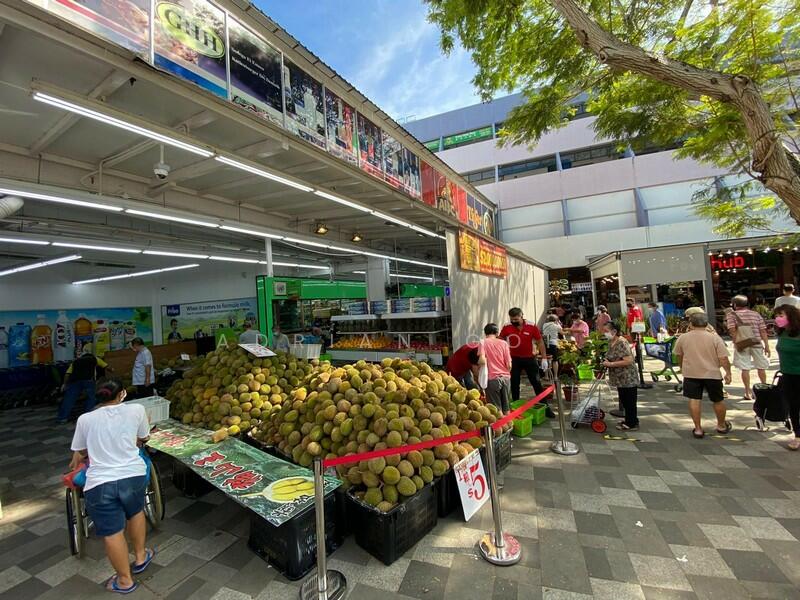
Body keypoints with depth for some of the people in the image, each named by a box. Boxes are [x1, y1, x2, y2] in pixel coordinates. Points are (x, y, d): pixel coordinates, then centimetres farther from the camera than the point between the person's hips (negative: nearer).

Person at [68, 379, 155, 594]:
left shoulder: (85, 419, 7)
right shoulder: (136, 409, 3)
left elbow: (79, 454, 19)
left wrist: (75, 464, 42)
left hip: (100, 483, 0)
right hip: (133, 475, 1)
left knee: (112, 533, 14)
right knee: (135, 512, 29)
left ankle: (125, 580, 30)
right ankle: (140, 557, 44)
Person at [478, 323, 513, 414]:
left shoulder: (483, 342, -6)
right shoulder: (504, 343, 1)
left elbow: (482, 360, -19)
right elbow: (509, 364, 1)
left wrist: (478, 362, 3)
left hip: (493, 378, -3)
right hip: (505, 377, 3)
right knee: (506, 407, 17)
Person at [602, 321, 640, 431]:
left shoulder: (621, 343, -21)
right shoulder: (611, 342, 8)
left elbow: (628, 360, -27)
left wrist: (610, 364, -24)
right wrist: (606, 362, 2)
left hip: (628, 379, -9)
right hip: (620, 379, 9)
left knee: (629, 402, 3)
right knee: (624, 401, 19)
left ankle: (632, 424, 15)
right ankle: (629, 421, 32)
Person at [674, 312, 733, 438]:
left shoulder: (682, 338, -2)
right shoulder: (714, 337, -7)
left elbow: (679, 355, 11)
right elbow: (723, 358, -11)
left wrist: (683, 368, 27)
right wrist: (728, 373, 2)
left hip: (691, 374, 0)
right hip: (712, 374, 0)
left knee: (694, 400, 4)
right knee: (718, 400, 18)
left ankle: (698, 429, 5)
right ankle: (721, 426, 35)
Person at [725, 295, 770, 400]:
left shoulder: (731, 314, -1)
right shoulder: (756, 314, 8)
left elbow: (732, 329, -13)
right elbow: (763, 331, 4)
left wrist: (737, 343, -11)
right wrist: (767, 345, 6)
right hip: (757, 344, 3)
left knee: (745, 368, 1)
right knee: (761, 367, 17)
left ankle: (748, 392, 6)